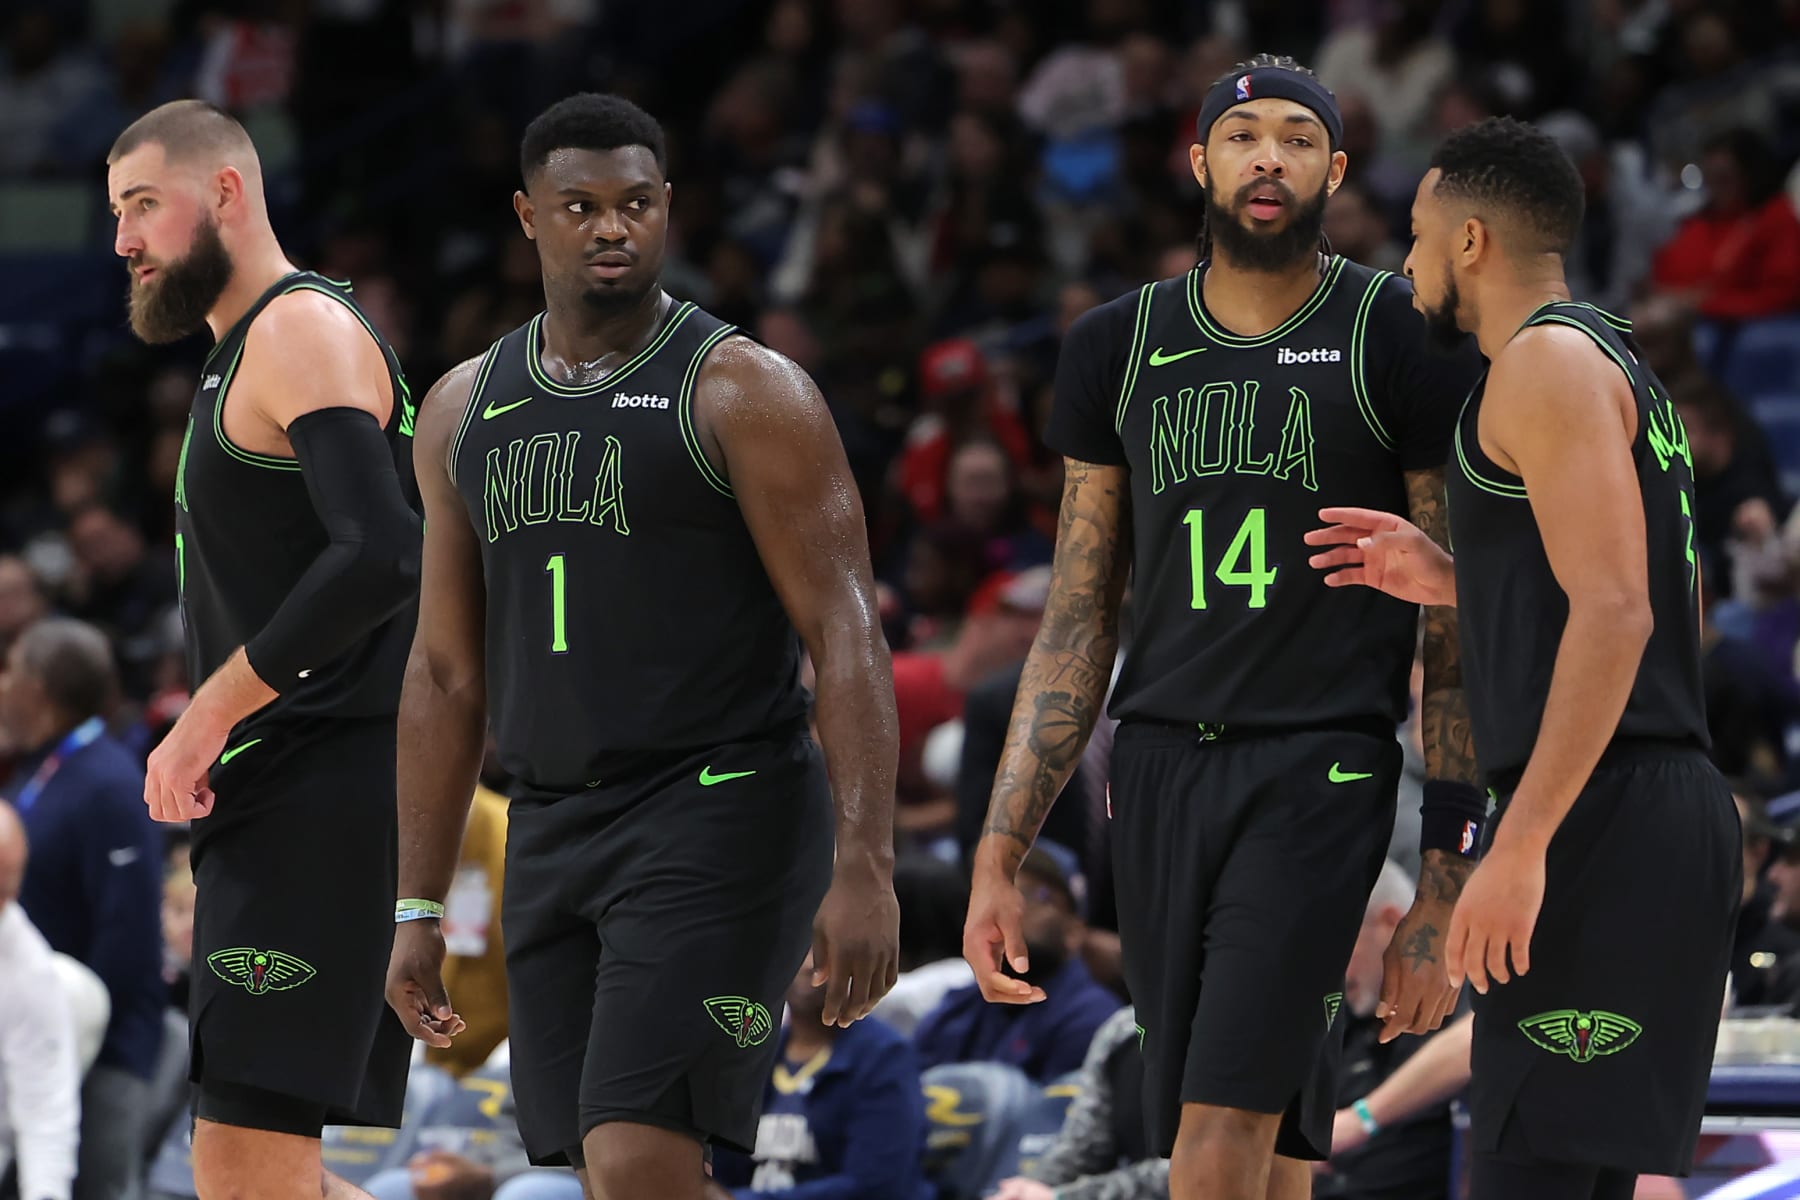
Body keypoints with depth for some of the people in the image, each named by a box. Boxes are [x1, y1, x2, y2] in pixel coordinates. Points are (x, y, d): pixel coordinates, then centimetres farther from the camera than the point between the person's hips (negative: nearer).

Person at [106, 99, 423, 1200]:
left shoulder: (302, 330, -9)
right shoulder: (242, 356, 23)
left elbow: (379, 559, -23)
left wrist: (207, 716, -20)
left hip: (324, 799, -11)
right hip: (276, 800, 11)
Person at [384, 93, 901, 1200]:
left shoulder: (746, 392, -7)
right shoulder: (465, 410, 12)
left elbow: (848, 636, -12)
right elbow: (447, 674, 16)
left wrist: (867, 867, -22)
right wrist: (420, 907, 14)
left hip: (719, 818, -6)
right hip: (550, 832, 6)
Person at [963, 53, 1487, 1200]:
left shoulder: (1401, 340, -1)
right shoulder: (1121, 347, 12)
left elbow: (1457, 629, -2)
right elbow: (1079, 624, 15)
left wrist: (1445, 885, -8)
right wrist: (999, 855, 8)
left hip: (1322, 770, -5)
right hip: (1159, 762, 5)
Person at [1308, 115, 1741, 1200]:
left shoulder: (1549, 359, -8)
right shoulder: (1618, 363, 23)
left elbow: (1615, 612, -19)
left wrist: (1520, 844, -23)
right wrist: (1454, 582, 21)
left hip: (1607, 822, -11)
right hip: (1666, 804, 11)